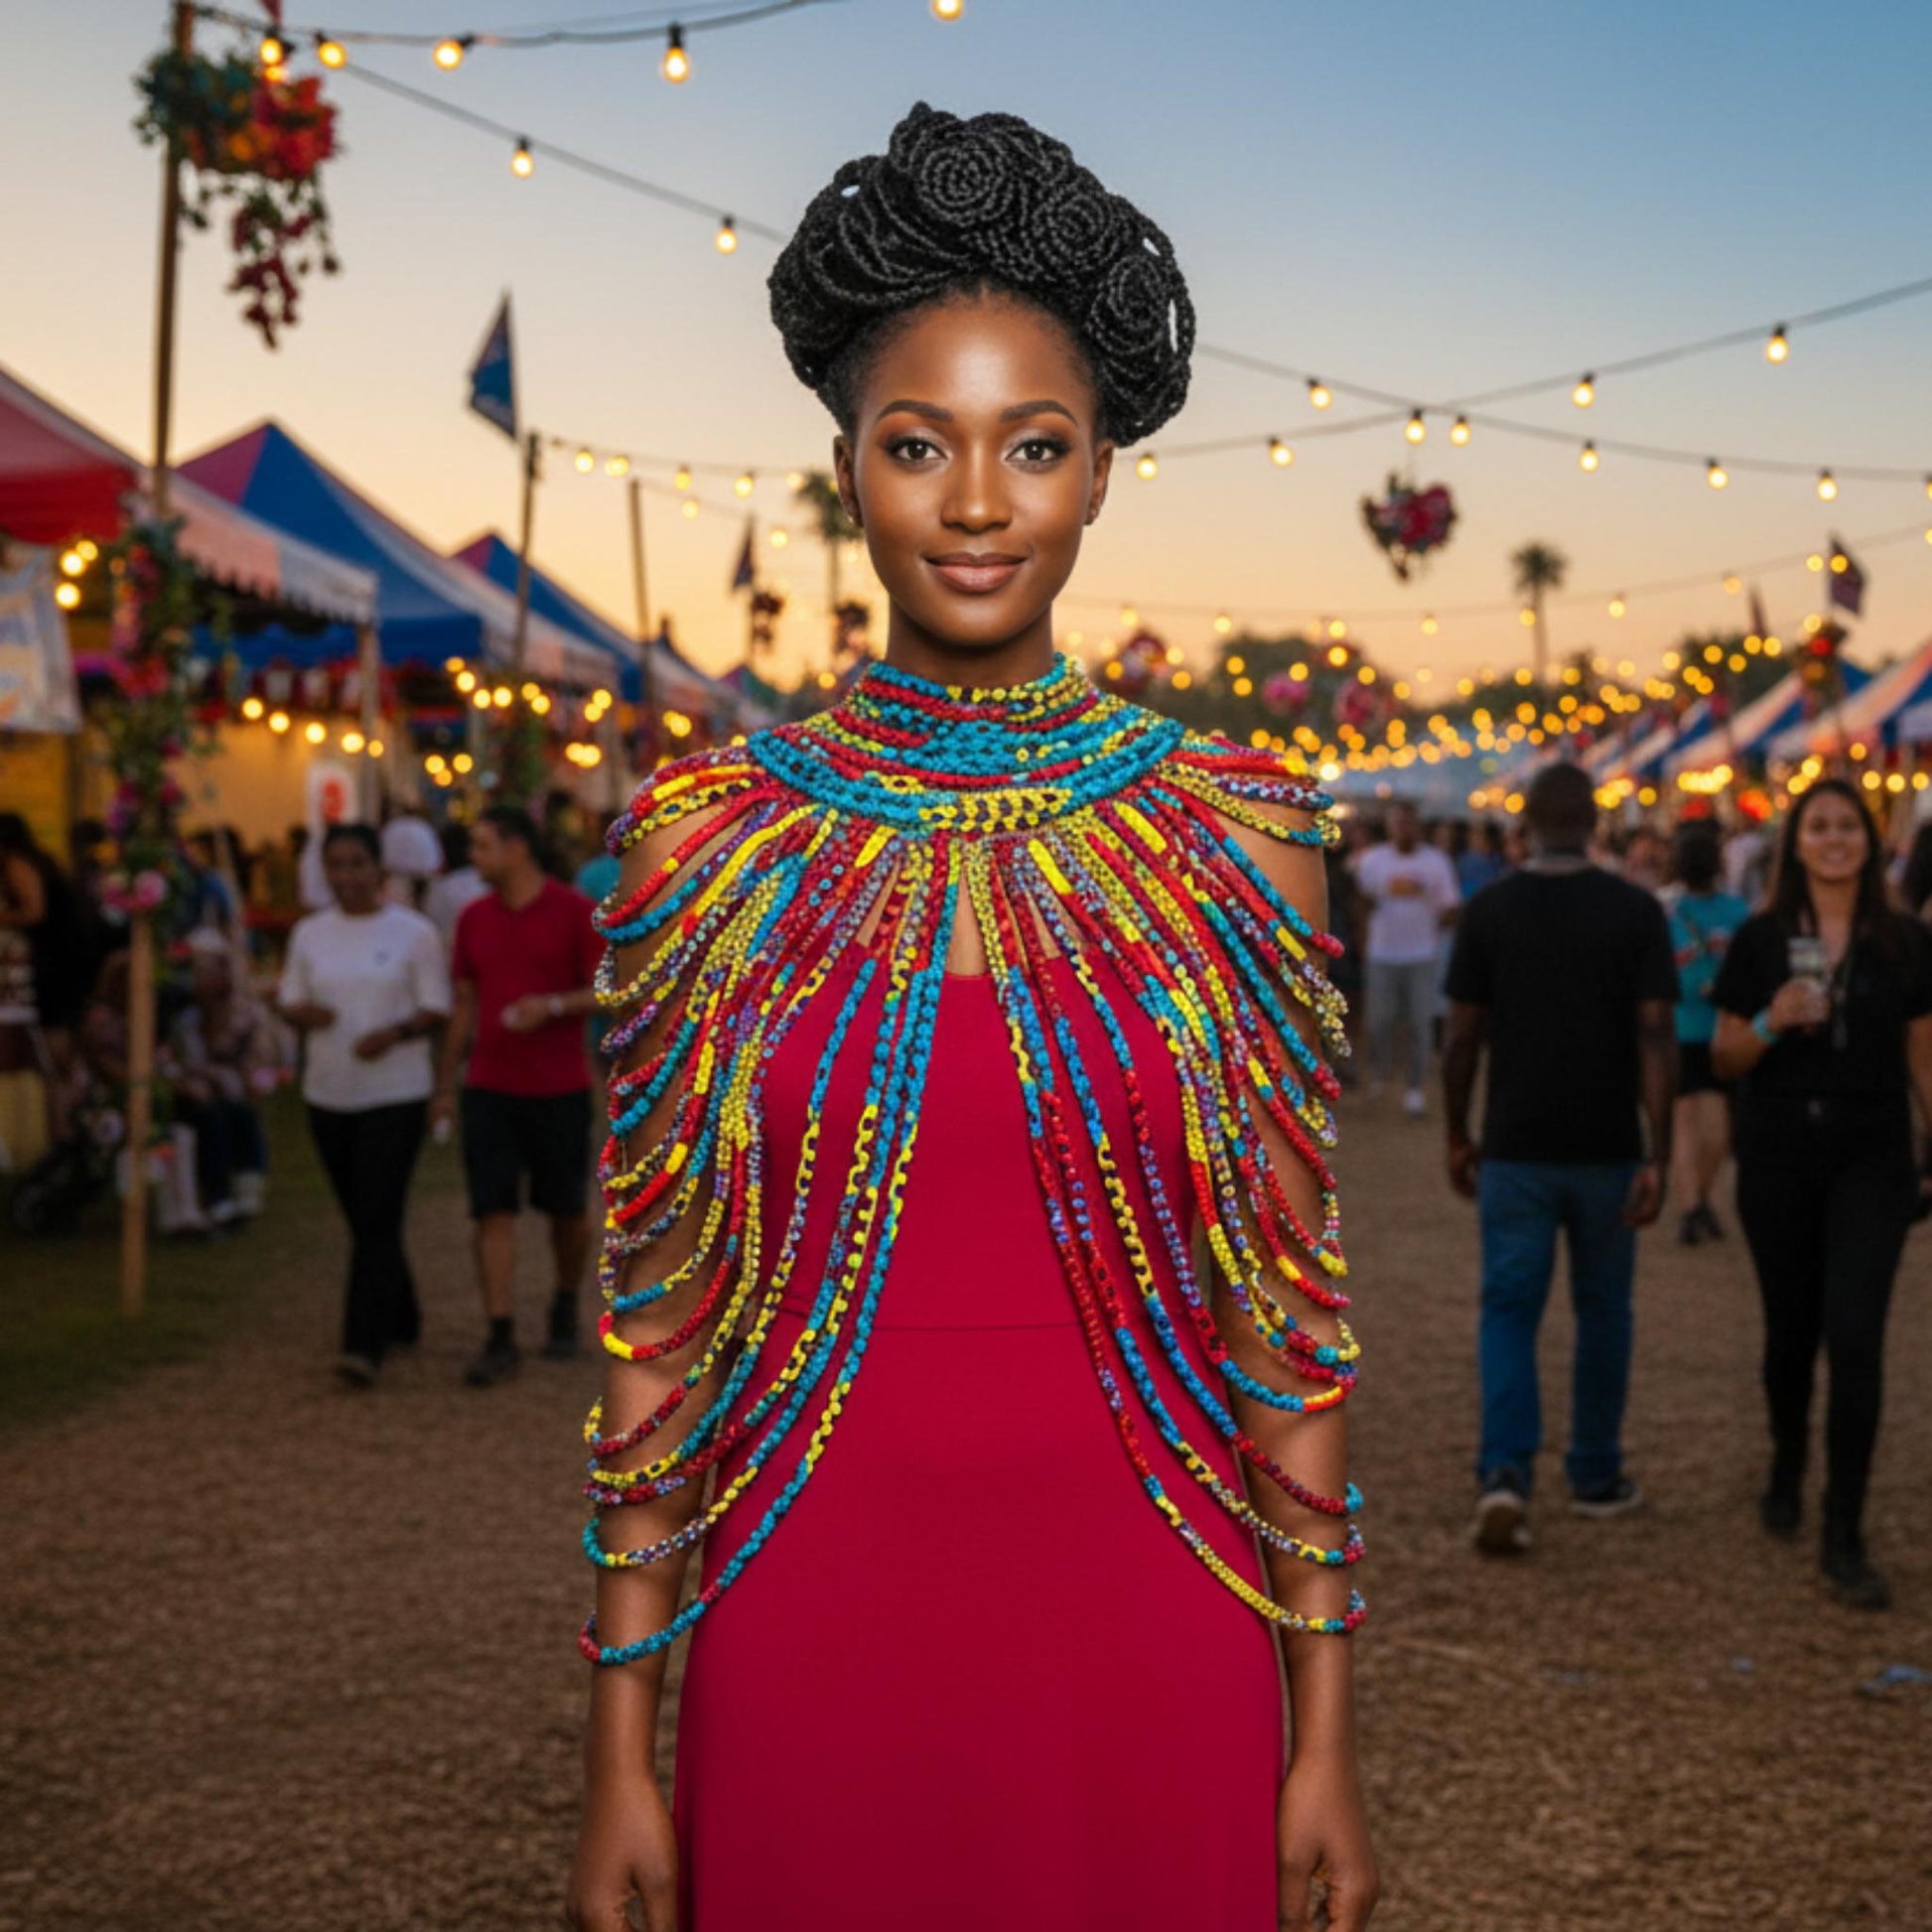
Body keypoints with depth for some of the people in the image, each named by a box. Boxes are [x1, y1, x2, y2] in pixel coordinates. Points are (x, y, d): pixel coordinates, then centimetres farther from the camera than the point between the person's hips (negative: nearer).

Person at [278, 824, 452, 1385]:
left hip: (396, 1093, -5)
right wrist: (303, 1013, -13)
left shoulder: (413, 933, -3)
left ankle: (366, 1346, -16)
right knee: (361, 1220, 12)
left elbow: (437, 1009, -3)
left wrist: (395, 1032, -22)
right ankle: (400, 1322, 29)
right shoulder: (309, 933, 9)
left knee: (376, 1222, -12)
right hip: (328, 1094, 5)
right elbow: (289, 1000, 11)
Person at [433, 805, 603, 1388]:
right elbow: (464, 1004, 13)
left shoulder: (574, 911, -6)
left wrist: (552, 1005, -24)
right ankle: (500, 1339, -4)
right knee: (493, 1211, -5)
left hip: (559, 1088, -3)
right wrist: (445, 1084, 11)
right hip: (488, 1089, 3)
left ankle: (565, 1308, 34)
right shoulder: (474, 918, 7)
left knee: (566, 1209, 10)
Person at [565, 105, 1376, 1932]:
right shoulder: (706, 833, -1)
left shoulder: (1235, 835, -1)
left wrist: (1325, 1729, 1)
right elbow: (653, 1311, 1)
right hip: (813, 1629, 0)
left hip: (1139, 1637, 0)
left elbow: (1291, 1309, 2)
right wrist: (620, 1747, 1)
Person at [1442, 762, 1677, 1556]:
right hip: (1608, 1152, 0)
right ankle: (1596, 1476, 26)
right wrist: (1659, 1156, -9)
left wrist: (1457, 1138, 9)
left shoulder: (1488, 910, -4)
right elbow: (1655, 1037, -11)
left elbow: (1462, 1038, -3)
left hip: (1516, 1149, 0)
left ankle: (1505, 1473, -13)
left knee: (1509, 1312, 6)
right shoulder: (1636, 911, -5)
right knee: (1602, 1311, 16)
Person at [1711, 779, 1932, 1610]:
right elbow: (1725, 1057, 4)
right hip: (1778, 1158, 1)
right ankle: (1787, 1471, 41)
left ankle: (1843, 1538, -3)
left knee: (1854, 1337, -11)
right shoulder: (1760, 940, 0)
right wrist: (1770, 1024, -16)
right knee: (1791, 1330, 13)